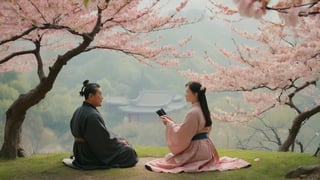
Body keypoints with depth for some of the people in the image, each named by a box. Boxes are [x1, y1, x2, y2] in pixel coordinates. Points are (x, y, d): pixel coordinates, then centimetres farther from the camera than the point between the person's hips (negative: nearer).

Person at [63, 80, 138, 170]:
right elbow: (105, 138, -20)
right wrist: (120, 142, -3)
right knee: (129, 152, 2)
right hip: (92, 157, -9)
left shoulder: (78, 111, 4)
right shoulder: (92, 115, -26)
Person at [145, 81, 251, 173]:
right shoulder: (203, 109, 8)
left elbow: (181, 134, -19)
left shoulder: (193, 112, -22)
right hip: (204, 147, 9)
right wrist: (172, 122, 12)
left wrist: (170, 124, -5)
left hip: (196, 149, -9)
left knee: (168, 159, 8)